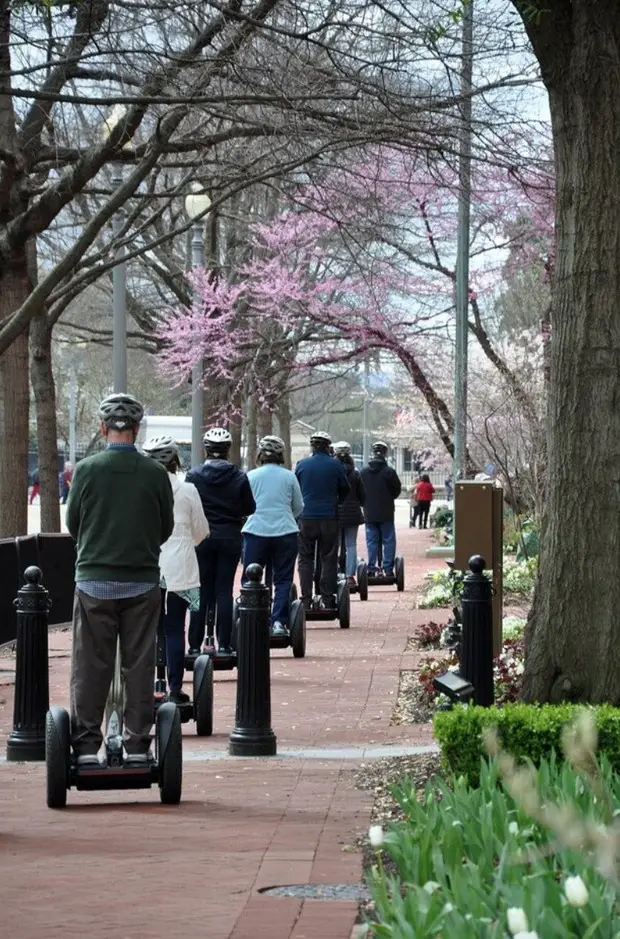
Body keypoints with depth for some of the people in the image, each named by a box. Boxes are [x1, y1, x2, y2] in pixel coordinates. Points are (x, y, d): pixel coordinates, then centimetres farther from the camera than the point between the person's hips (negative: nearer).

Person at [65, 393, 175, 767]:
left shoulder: (88, 469, -7)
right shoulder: (155, 473, -5)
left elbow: (72, 524, 3)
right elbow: (167, 528, 5)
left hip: (94, 581, 0)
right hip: (142, 581, 0)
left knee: (90, 666, 6)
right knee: (139, 665, 7)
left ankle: (86, 744, 6)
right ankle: (138, 743, 8)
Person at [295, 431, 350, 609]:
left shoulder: (302, 464, 0)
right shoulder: (335, 465, -3)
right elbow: (345, 489, 8)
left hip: (306, 517, 1)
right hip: (329, 518, -1)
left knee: (305, 559, 7)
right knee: (329, 560, 6)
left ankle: (306, 600, 0)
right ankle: (328, 600, 3)